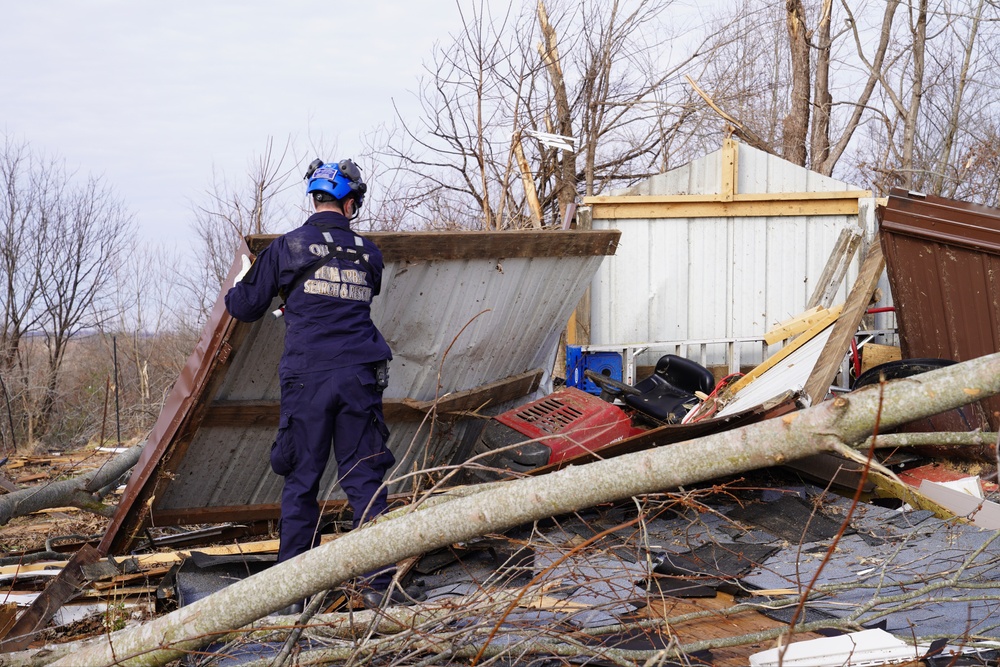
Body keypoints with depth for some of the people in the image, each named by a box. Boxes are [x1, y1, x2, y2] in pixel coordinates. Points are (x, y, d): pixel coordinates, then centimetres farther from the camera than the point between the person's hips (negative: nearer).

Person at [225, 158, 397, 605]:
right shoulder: (368, 253, 9)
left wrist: (234, 291, 34)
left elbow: (246, 307, 9)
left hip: (308, 376, -2)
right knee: (364, 477, 5)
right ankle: (380, 574, 2)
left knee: (301, 479, 5)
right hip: (359, 375, 2)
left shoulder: (287, 247, 2)